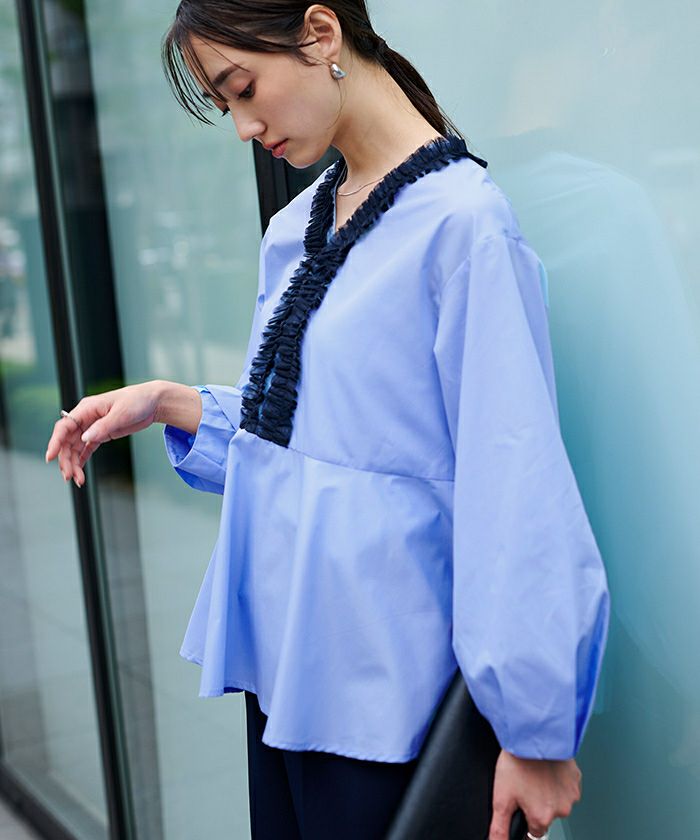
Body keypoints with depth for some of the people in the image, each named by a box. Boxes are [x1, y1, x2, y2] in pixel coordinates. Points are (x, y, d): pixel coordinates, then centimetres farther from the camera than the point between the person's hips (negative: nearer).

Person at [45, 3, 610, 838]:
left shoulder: (460, 222, -16)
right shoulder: (295, 228, 9)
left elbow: (513, 486, -17)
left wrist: (535, 733, -15)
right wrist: (168, 403, 3)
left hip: (380, 676, -7)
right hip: (281, 650, 8)